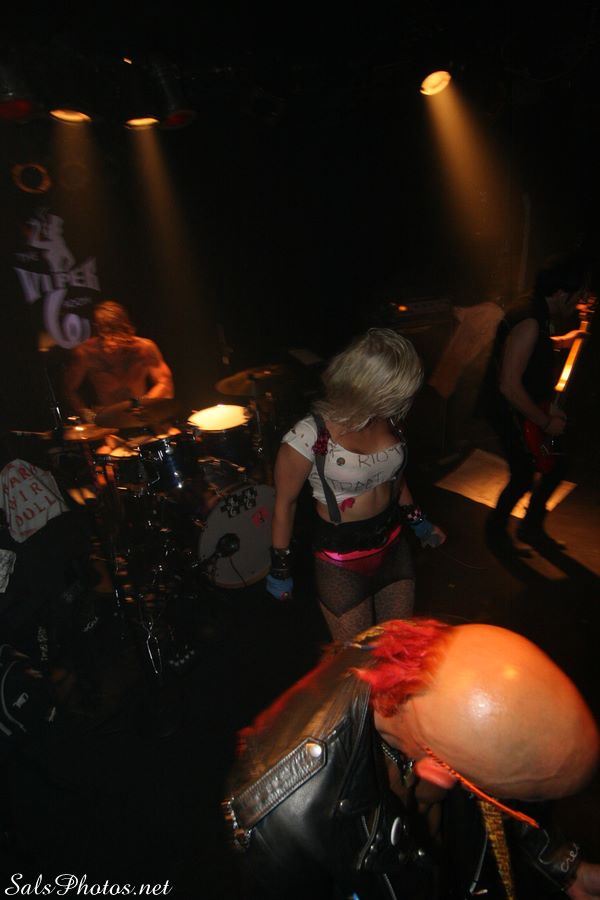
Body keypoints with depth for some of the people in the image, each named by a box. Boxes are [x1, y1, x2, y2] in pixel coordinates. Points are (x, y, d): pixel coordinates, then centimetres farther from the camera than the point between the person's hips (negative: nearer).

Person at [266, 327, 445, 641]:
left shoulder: (387, 418, -9)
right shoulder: (308, 437, -26)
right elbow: (285, 503, -13)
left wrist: (417, 520, 18)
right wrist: (280, 568, -3)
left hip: (392, 543, 5)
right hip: (341, 560, -5)